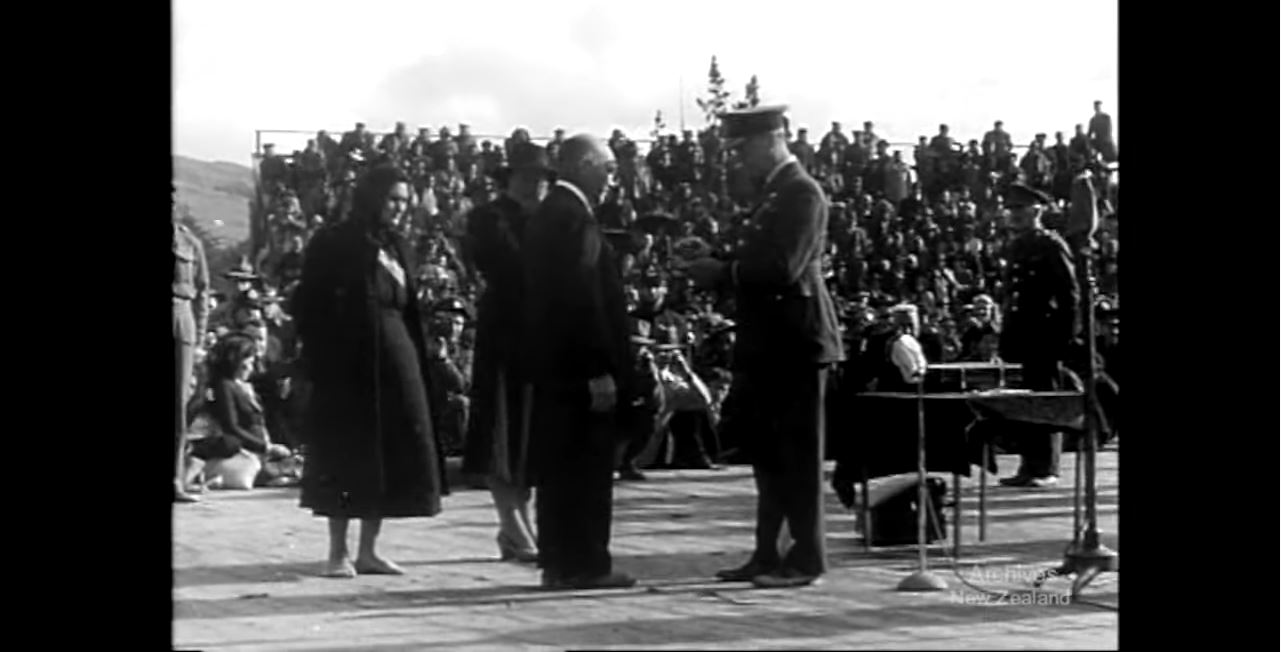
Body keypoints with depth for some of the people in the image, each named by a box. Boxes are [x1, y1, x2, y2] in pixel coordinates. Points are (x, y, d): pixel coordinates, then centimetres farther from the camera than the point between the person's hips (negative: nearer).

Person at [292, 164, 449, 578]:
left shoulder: (397, 248, 13)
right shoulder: (334, 244, -5)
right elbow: (309, 307, -7)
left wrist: (418, 364, 7)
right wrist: (319, 364, -14)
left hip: (395, 362, 6)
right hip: (346, 364, -6)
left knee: (391, 454, 5)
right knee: (346, 455, -2)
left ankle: (368, 550, 13)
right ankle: (338, 552, 7)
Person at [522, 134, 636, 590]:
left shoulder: (547, 215, 15)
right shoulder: (574, 218, -15)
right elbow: (583, 298, -21)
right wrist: (601, 369, -21)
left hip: (553, 364, 10)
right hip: (580, 364, -10)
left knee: (560, 467, 12)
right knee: (587, 467, -3)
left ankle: (558, 561, 18)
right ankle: (583, 563, 2)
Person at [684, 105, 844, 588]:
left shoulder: (801, 193, -12)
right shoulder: (776, 194, 17)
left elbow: (783, 268, -22)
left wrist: (724, 273, -15)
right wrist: (719, 272, 0)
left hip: (795, 341, -10)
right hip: (770, 345, 10)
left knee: (797, 454, -3)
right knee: (770, 454, 12)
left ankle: (806, 557, 3)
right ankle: (767, 556, 18)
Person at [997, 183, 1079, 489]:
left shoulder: (1052, 246, -8)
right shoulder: (1017, 247, 14)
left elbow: (1070, 294, -10)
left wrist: (1065, 336, -14)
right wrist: (1007, 335, 14)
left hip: (1046, 336, -7)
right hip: (1024, 335, 7)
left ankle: (1047, 469, 3)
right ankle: (1030, 466, 15)